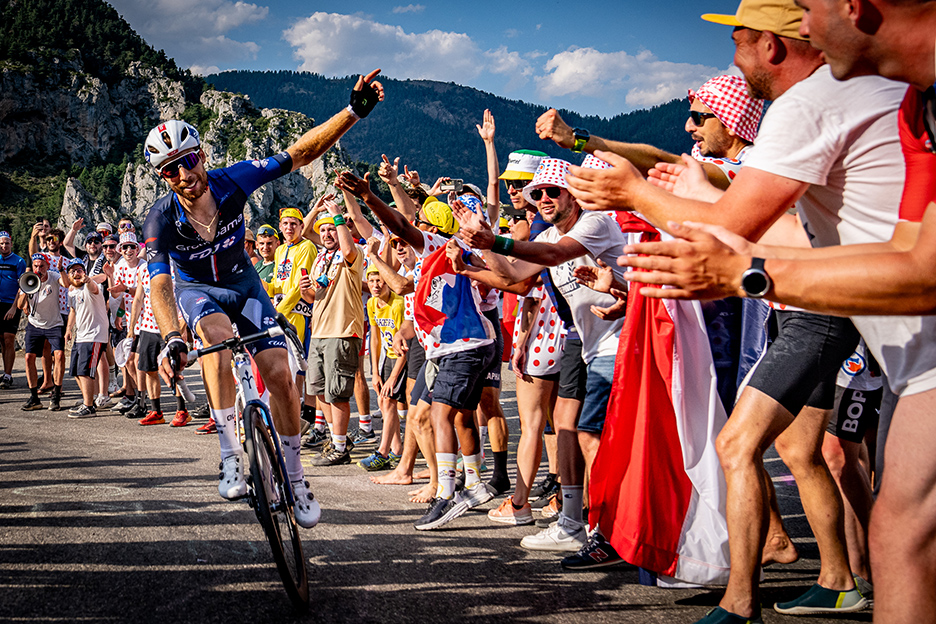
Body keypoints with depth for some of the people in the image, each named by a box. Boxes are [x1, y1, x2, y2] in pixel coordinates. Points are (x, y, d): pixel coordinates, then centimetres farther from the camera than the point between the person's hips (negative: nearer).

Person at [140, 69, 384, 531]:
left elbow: (300, 154, -22)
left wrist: (354, 110, -31)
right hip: (196, 289, -2)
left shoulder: (231, 182, -24)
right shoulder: (160, 221, -28)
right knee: (217, 335, -38)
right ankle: (230, 456, -31)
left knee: (280, 376, -13)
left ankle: (293, 477, 5)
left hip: (243, 282, 2)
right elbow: (160, 285, -37)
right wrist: (171, 339, -56)